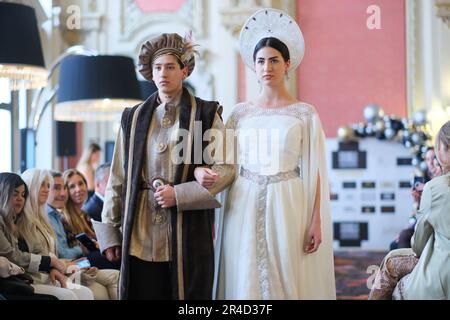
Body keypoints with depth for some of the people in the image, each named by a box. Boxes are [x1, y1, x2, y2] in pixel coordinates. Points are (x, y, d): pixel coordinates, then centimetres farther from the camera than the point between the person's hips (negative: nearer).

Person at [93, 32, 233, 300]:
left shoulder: (206, 115, 3)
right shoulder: (134, 118, 11)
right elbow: (118, 179, 12)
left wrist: (179, 195, -10)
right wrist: (110, 233, 8)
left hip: (188, 238, -2)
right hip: (141, 238, 2)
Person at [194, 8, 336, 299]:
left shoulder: (304, 113, 3)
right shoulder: (241, 113, 9)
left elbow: (313, 171, -1)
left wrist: (316, 222, -7)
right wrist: (201, 170, -15)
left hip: (288, 206, -2)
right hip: (245, 208, 2)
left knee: (287, 278, 0)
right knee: (246, 279, 4)